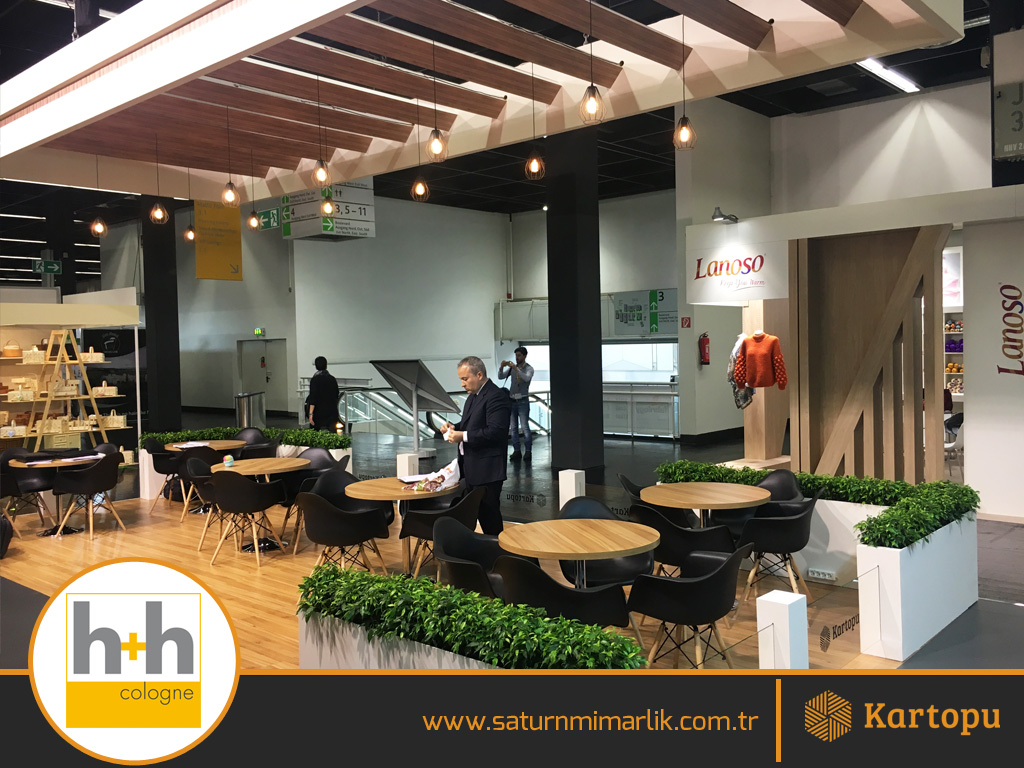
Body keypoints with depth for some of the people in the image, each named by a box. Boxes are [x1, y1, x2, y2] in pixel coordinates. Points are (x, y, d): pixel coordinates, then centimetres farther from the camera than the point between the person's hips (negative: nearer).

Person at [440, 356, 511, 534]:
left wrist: (463, 436, -23)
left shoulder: (496, 397, -16)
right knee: (475, 512, 13)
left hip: (487, 471, -10)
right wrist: (454, 427, 6)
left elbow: (495, 432, -24)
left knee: (488, 513, -5)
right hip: (472, 468, 10)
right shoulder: (473, 396, 16)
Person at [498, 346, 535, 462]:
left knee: (525, 427, -8)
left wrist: (516, 369, -30)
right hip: (512, 400, 5)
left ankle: (528, 451, -4)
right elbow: (501, 377, 7)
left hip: (523, 401, -5)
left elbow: (527, 378, -21)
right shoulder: (512, 368, 11)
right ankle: (516, 451, 9)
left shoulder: (529, 368, -1)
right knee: (513, 428, 5)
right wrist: (501, 367, -11)